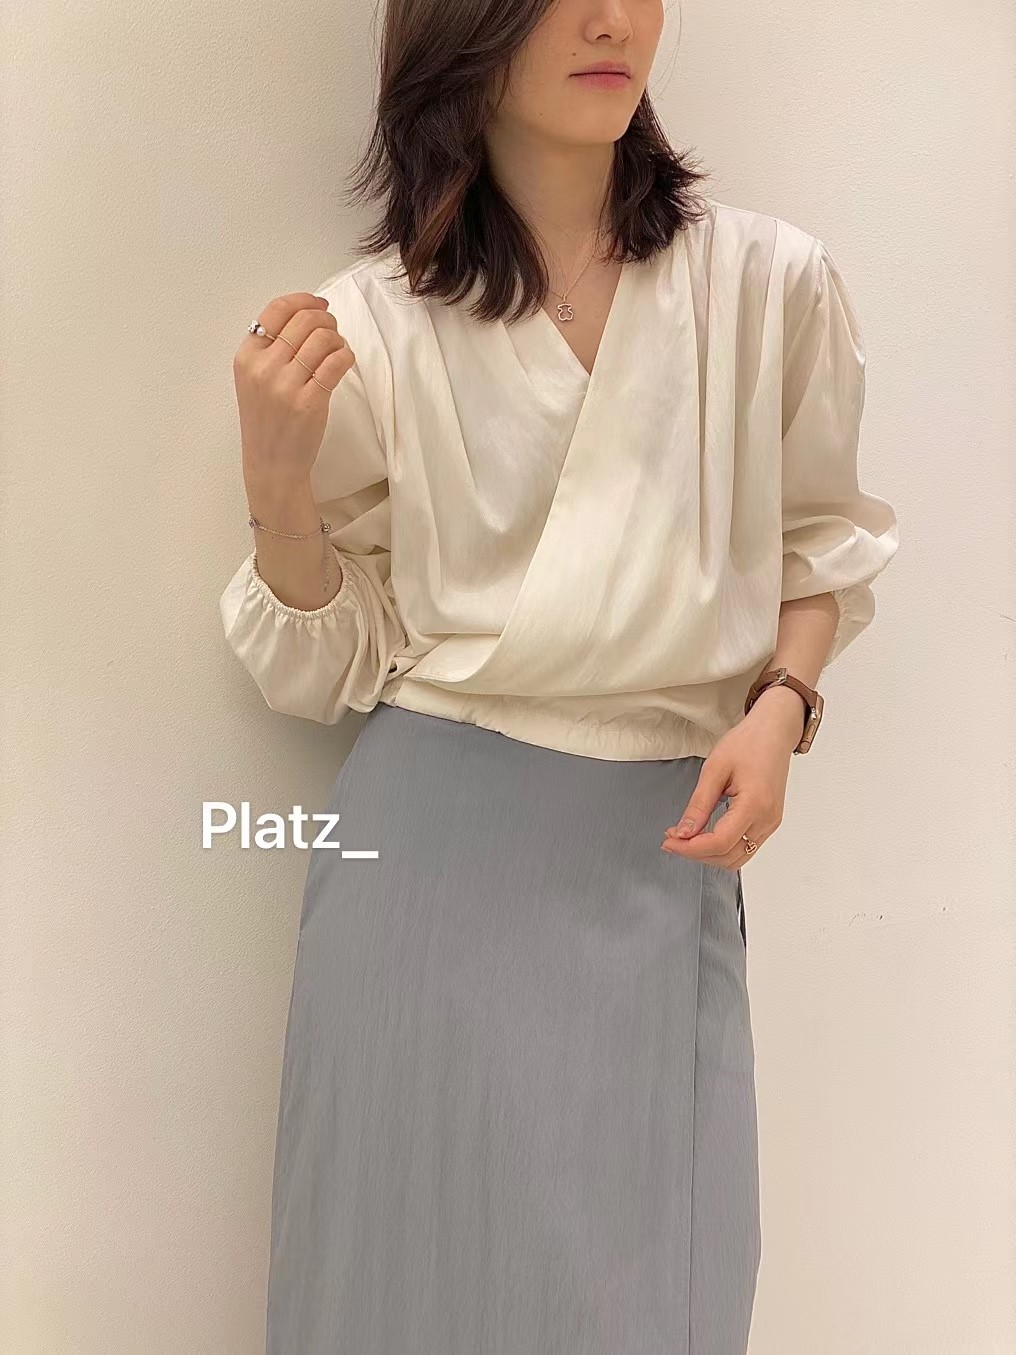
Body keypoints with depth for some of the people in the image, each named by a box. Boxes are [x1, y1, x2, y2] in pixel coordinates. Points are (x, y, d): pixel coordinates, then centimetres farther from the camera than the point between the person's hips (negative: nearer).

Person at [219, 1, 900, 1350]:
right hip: (430, 834, 0)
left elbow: (819, 540, 12)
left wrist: (781, 703, -5)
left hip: (664, 848, 1)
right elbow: (324, 669, 2)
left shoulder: (772, 281, -2)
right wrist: (280, 475, -14)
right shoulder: (374, 323, -3)